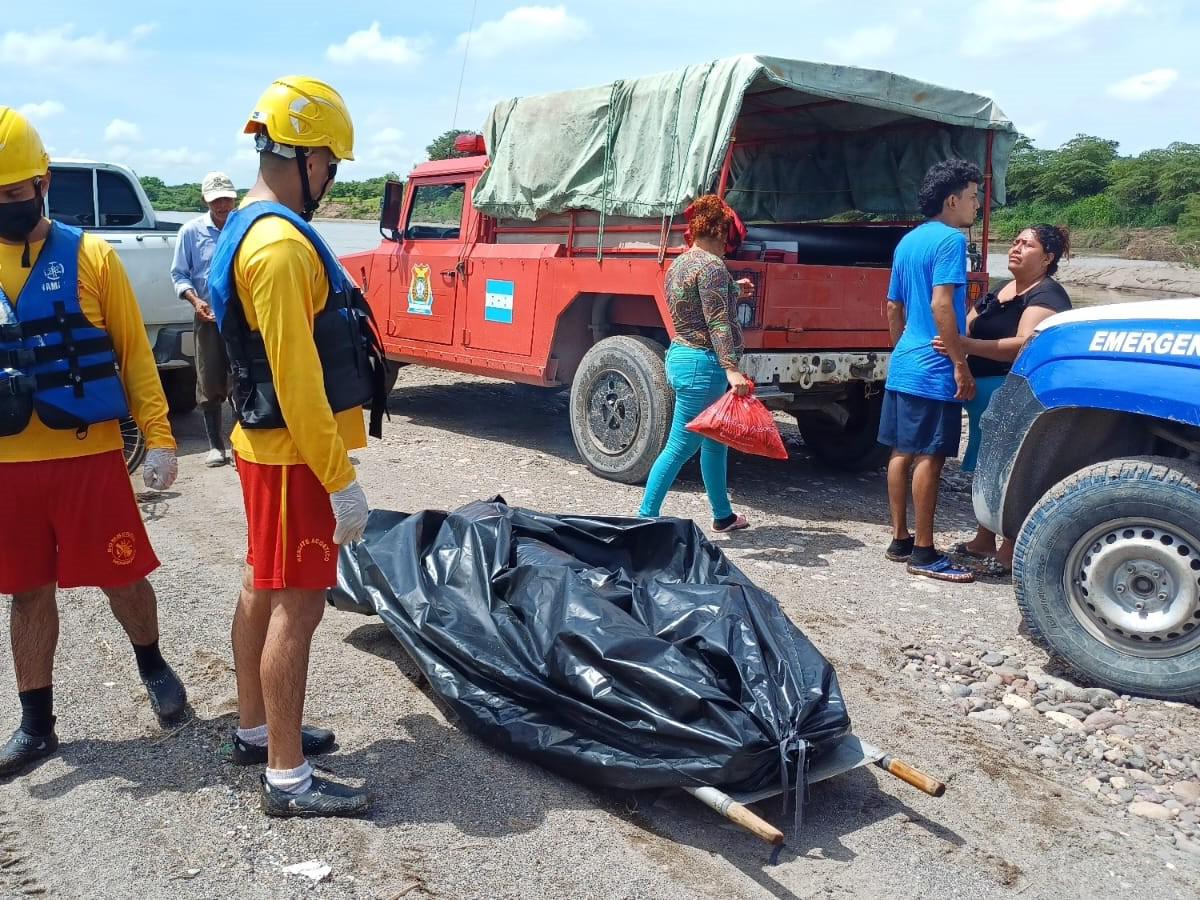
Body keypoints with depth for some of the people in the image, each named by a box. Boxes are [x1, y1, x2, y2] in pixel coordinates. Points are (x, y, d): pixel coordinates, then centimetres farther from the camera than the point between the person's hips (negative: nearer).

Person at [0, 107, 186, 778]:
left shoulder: (91, 257, -4)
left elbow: (134, 353, -3)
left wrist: (160, 437, -9)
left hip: (89, 456, -2)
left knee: (122, 576, 7)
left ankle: (154, 667, 36)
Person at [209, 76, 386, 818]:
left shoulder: (247, 230, 12)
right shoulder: (282, 244, -21)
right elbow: (297, 380, -25)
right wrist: (341, 481, -21)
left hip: (267, 445, 10)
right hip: (294, 456, -10)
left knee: (264, 588, 18)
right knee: (297, 605, -4)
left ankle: (255, 731, 34)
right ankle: (289, 778, 7)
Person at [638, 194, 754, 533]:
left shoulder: (679, 263, 14)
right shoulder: (711, 265, -14)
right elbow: (717, 323, -21)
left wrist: (732, 291, 33)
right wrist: (732, 369, -26)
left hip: (680, 355, 10)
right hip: (703, 364, -10)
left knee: (714, 441, 18)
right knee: (680, 447, -6)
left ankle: (723, 515, 29)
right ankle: (646, 517, -3)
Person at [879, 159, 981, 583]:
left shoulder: (908, 241, 16)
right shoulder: (950, 239, -11)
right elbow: (941, 305, -21)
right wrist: (962, 365, -18)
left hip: (903, 367, 9)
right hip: (934, 370, -9)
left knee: (902, 453, 11)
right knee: (929, 457, -4)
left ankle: (900, 540, 20)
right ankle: (923, 553, 1)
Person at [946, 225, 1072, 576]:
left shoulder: (1047, 295, -10)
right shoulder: (998, 294, 18)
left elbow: (1025, 345, -24)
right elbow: (965, 330, 18)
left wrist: (968, 346, -34)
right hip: (985, 393, 9)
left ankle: (1010, 553, 0)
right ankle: (984, 541, 25)